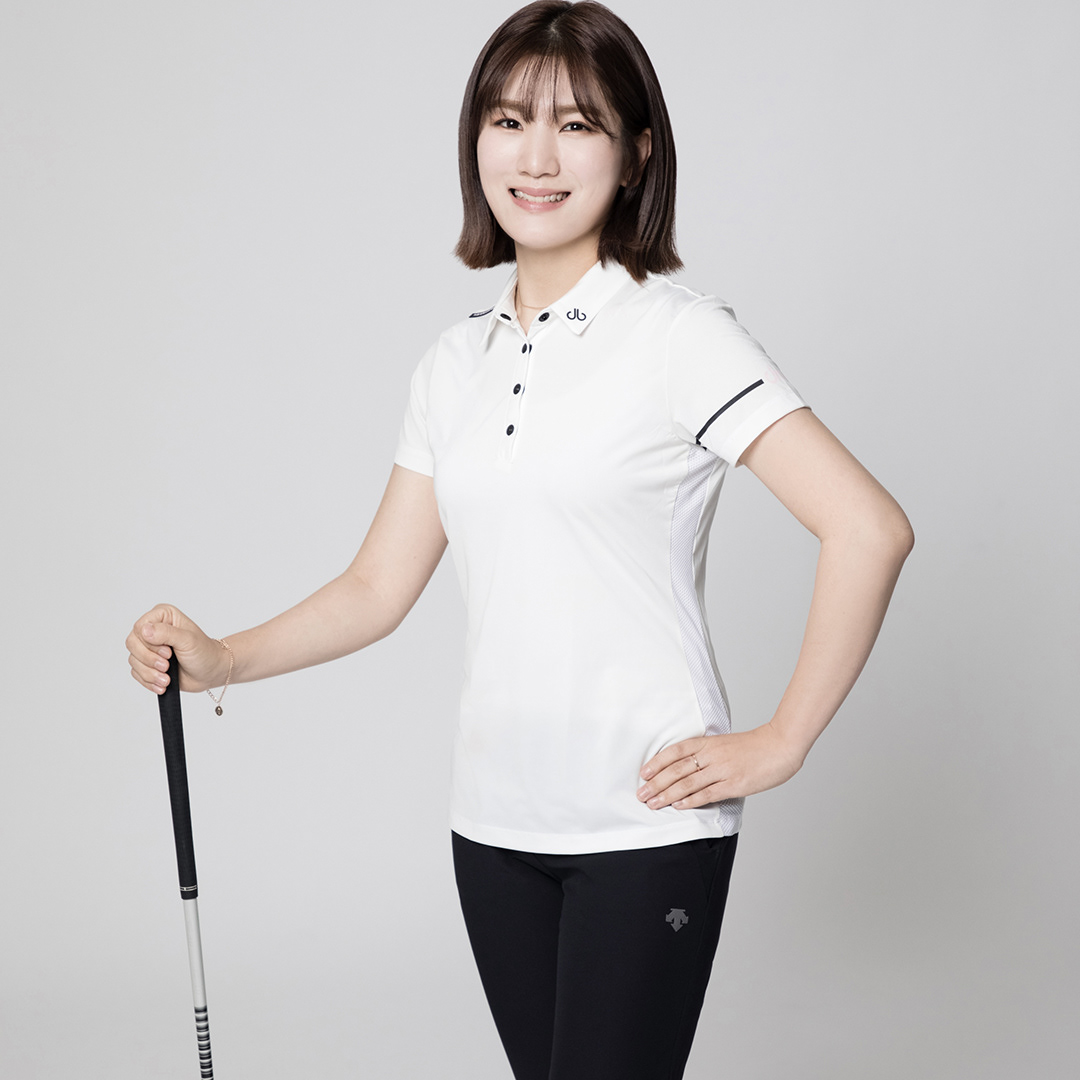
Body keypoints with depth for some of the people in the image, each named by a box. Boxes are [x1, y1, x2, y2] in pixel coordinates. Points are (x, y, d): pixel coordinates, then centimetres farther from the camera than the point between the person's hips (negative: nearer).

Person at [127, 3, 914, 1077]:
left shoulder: (677, 335, -9)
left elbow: (869, 527, -16)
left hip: (648, 822, -6)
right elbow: (379, 586, 12)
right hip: (496, 826, 6)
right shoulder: (456, 363, 10)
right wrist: (221, 659, -2)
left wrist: (778, 745, -13)